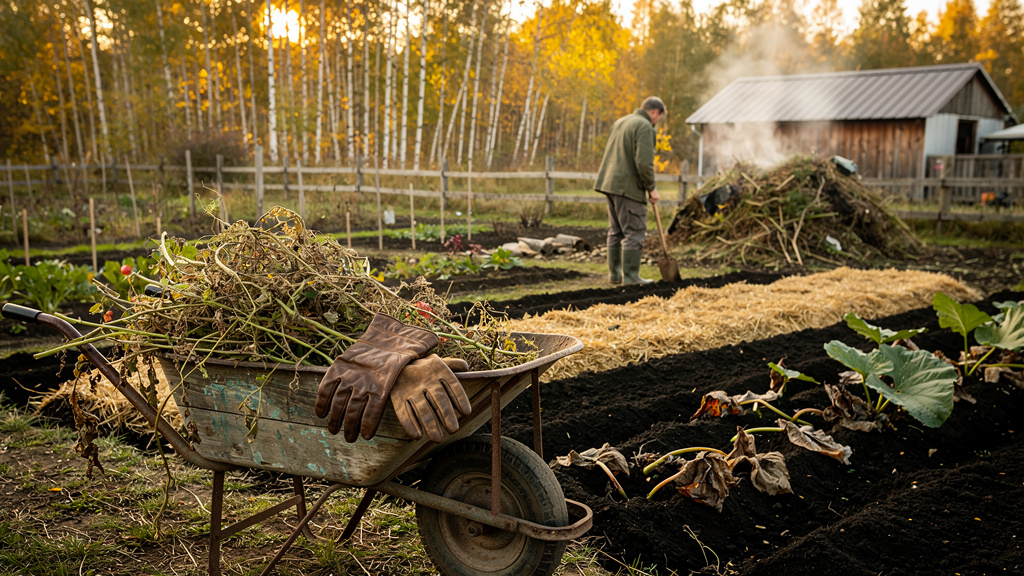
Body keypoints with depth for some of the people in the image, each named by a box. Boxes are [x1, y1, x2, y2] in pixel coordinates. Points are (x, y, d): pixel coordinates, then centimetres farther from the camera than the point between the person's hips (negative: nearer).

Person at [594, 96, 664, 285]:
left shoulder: (620, 122, 18)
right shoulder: (645, 127, -10)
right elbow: (644, 162, -20)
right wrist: (651, 188, -8)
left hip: (610, 183, 9)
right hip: (629, 187, -9)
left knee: (616, 231, 13)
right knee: (635, 232, -4)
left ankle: (614, 273, 17)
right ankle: (630, 275, -2)